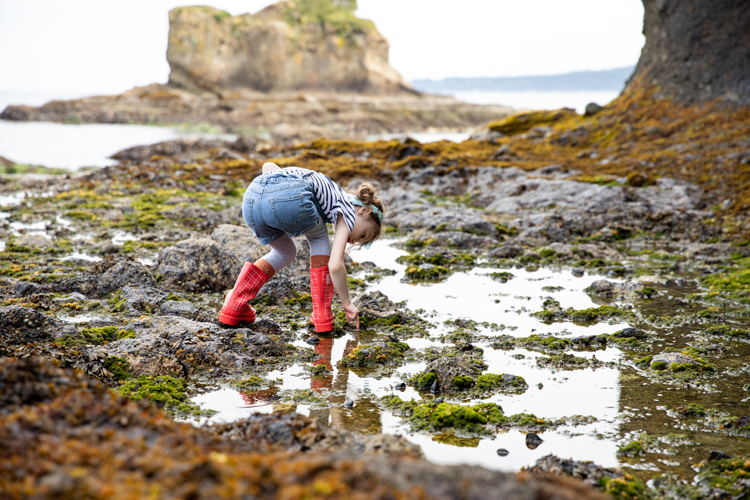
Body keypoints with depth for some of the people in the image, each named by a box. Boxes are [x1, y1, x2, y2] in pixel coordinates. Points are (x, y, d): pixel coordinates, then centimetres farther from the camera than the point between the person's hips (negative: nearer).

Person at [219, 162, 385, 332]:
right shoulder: (348, 209, 19)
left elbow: (268, 165, 36)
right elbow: (335, 265, 7)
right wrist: (347, 303, 18)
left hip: (251, 198, 7)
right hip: (289, 198, -7)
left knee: (285, 253, 31)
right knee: (318, 238, 26)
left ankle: (233, 307, 19)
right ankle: (322, 315, 23)